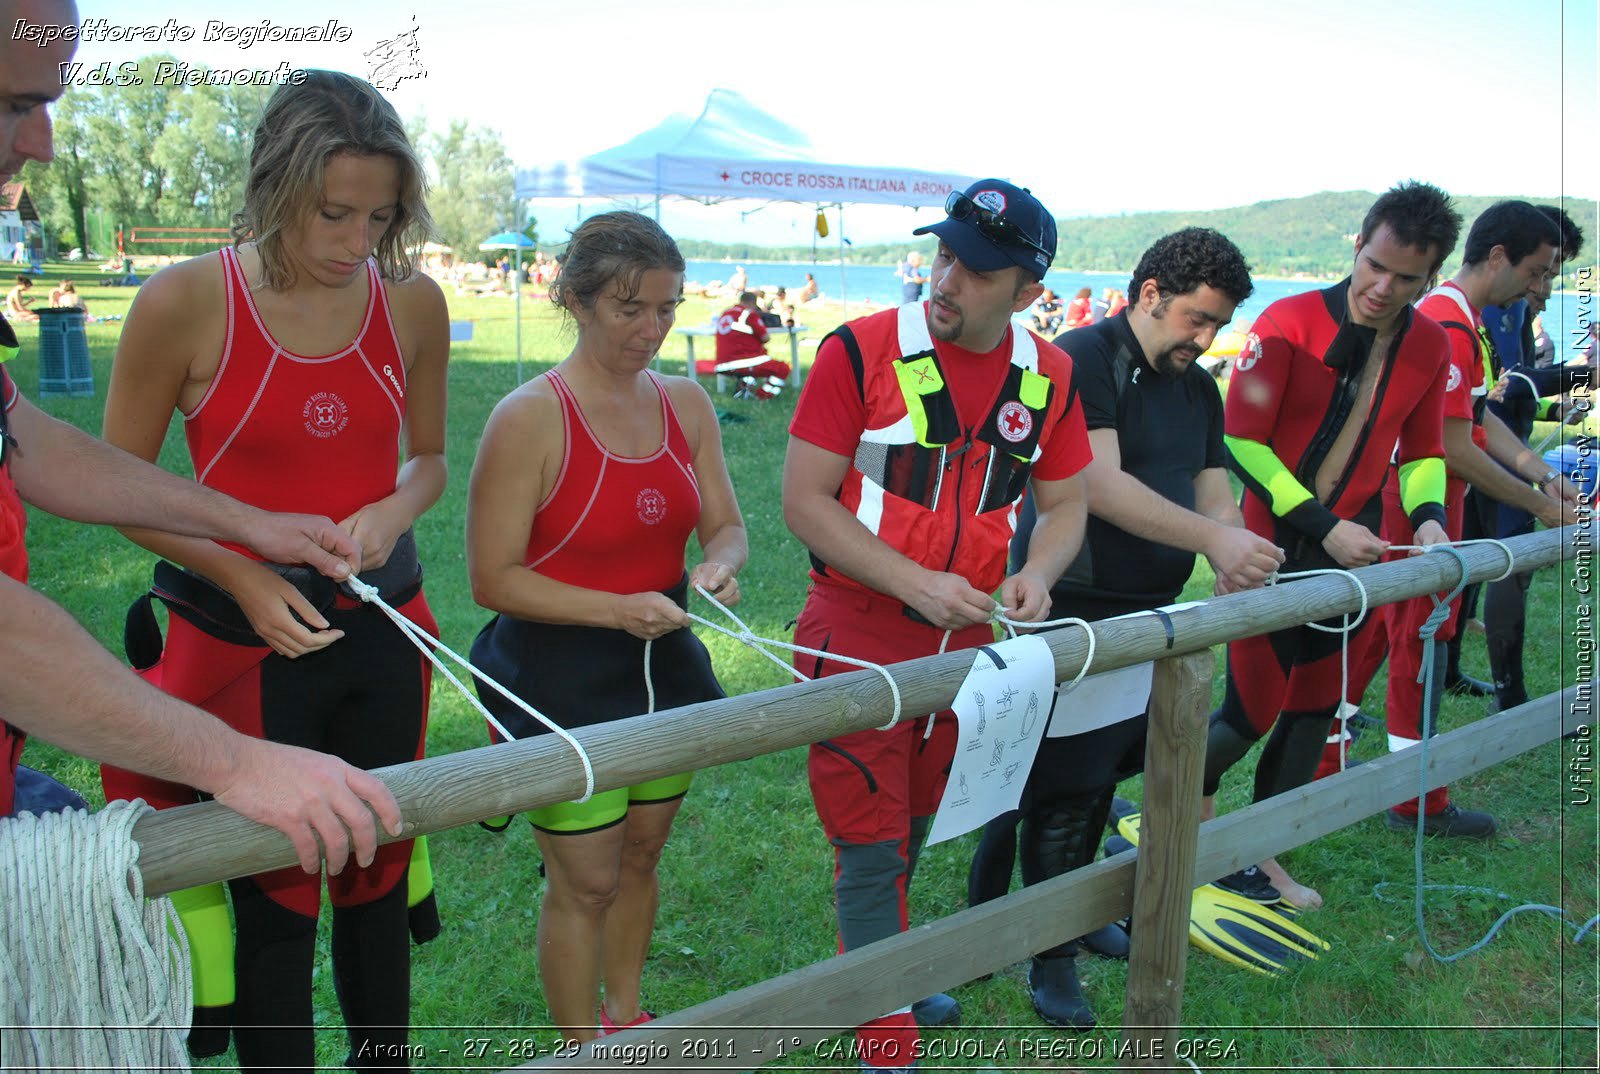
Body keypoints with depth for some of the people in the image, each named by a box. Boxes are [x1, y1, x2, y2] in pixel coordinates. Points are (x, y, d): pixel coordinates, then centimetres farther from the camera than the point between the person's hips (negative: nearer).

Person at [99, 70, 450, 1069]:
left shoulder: (413, 302, -3)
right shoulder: (185, 302, -13)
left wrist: (395, 511, -12)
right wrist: (242, 575, -16)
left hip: (383, 630, 4)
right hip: (245, 644, -3)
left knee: (380, 874, 17)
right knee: (274, 898, 8)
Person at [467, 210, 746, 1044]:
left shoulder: (684, 402, 1)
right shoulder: (530, 418, -17)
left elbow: (725, 523, 8)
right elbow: (493, 578, -16)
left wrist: (719, 564, -15)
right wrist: (616, 609, -25)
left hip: (663, 663, 6)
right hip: (561, 678, -6)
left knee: (640, 856, 20)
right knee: (585, 881, 6)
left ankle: (626, 1017, 42)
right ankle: (582, 1046, 28)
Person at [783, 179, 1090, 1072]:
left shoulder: (1050, 377, 0)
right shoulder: (861, 352, -15)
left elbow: (1065, 502, 9)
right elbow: (805, 501, -15)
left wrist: (1038, 574, -13)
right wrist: (916, 584, -23)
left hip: (967, 643, 5)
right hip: (861, 640, -5)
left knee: (912, 830, 22)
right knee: (872, 852, 2)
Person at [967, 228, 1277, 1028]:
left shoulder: (1198, 389, 13)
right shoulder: (1082, 358, -14)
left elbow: (1213, 492, 9)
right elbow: (1099, 485, -25)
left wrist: (1234, 561, -13)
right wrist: (1215, 540, -28)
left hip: (1148, 611, 8)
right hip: (1071, 609, -7)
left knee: (1102, 777, 15)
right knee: (1066, 788, -1)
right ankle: (1051, 956, 14)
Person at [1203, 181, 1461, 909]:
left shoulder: (1430, 346, 3)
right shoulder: (1289, 324, -14)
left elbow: (1422, 449, 15)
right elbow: (1242, 441, -15)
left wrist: (1427, 516, -5)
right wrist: (1326, 527, -17)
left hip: (1355, 550, 5)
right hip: (1275, 548, -5)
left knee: (1315, 711, 12)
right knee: (1252, 713, -3)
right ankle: (1195, 796, 30)